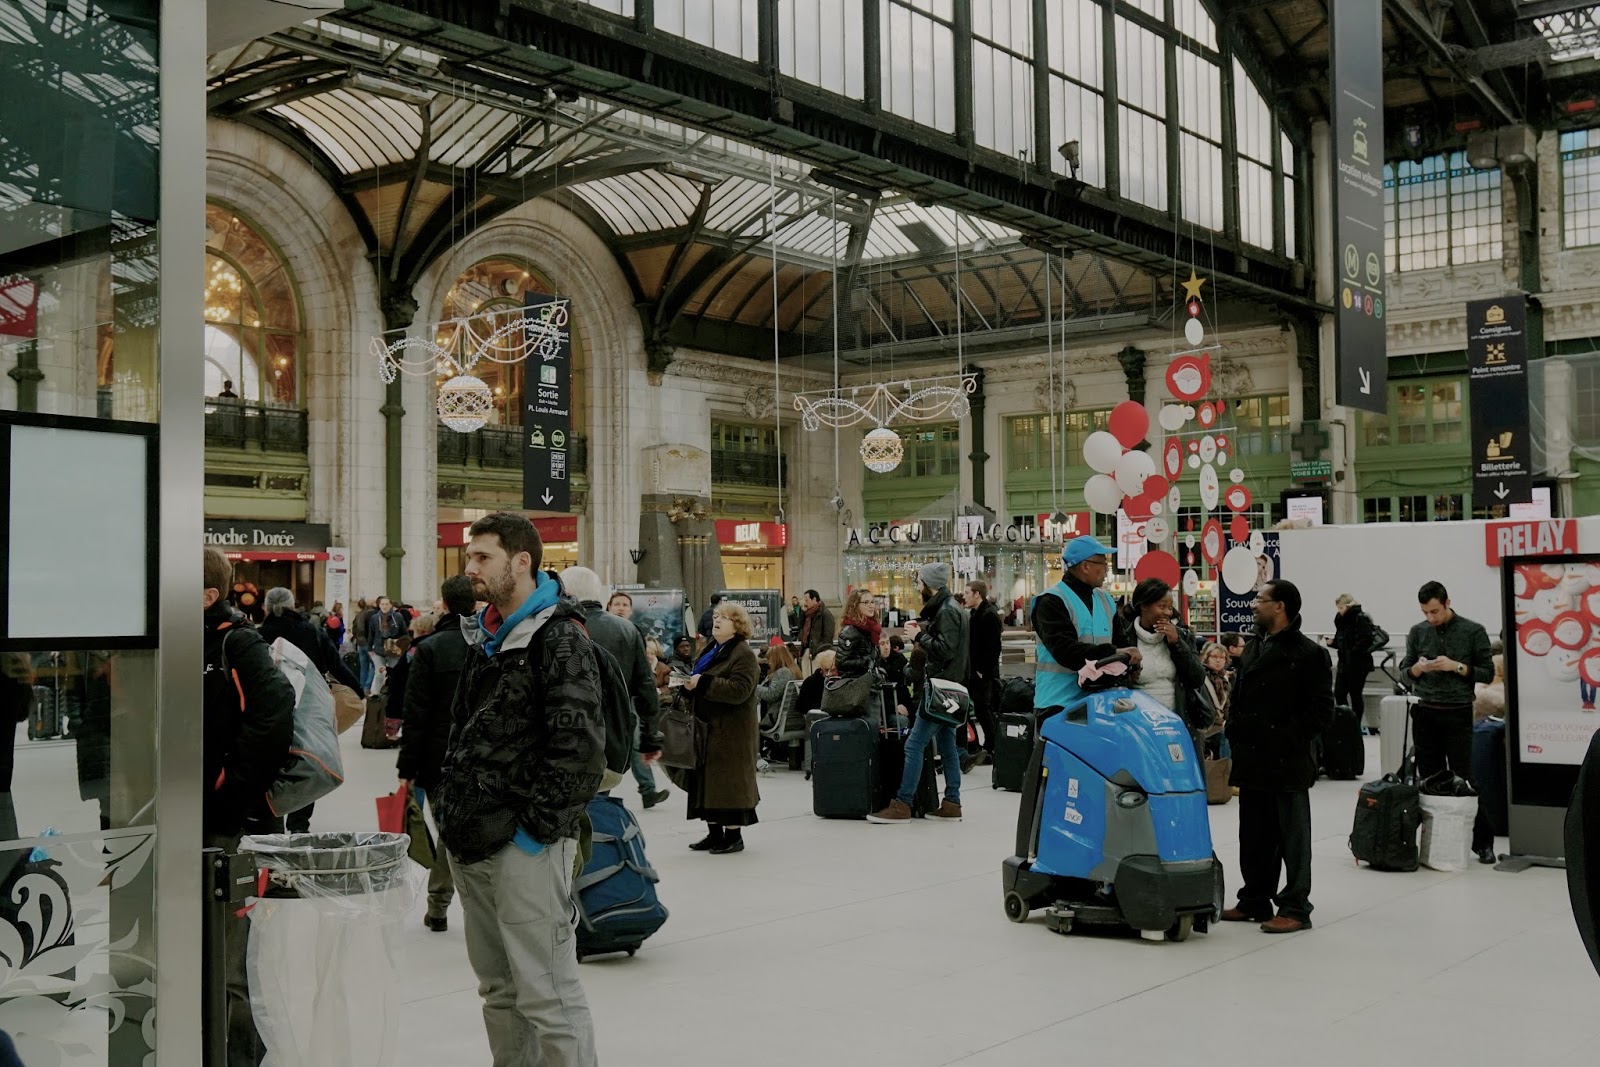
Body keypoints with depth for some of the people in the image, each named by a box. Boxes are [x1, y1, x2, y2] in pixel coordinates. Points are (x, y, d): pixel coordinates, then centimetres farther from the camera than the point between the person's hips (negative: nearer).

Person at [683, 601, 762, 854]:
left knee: (729, 781, -3)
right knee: (707, 779, 12)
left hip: (731, 731, -9)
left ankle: (733, 835, 7)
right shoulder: (711, 650, 15)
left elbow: (739, 690, -25)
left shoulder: (743, 654, -13)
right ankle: (714, 832, 21)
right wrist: (689, 684, 5)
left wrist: (702, 683, -24)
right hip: (707, 727, 9)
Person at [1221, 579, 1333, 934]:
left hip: (1288, 763, -7)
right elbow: (1238, 697, 22)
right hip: (1252, 761, 8)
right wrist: (1234, 733, 9)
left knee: (1292, 839, 1)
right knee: (1254, 837, 14)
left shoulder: (1310, 654, -8)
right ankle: (1255, 901, 24)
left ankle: (1295, 908, 7)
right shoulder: (1252, 649, 16)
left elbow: (1321, 710, -11)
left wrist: (1288, 739, -16)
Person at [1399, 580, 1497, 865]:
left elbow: (1488, 672, -1)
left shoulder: (1473, 631, -2)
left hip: (1457, 715, -3)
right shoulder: (1417, 632, 8)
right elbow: (1406, 670, 14)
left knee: (1463, 779, -4)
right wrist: (1418, 668, -8)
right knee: (1429, 779, 5)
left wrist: (1456, 666, -15)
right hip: (1425, 713, 3)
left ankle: (1483, 842, 4)